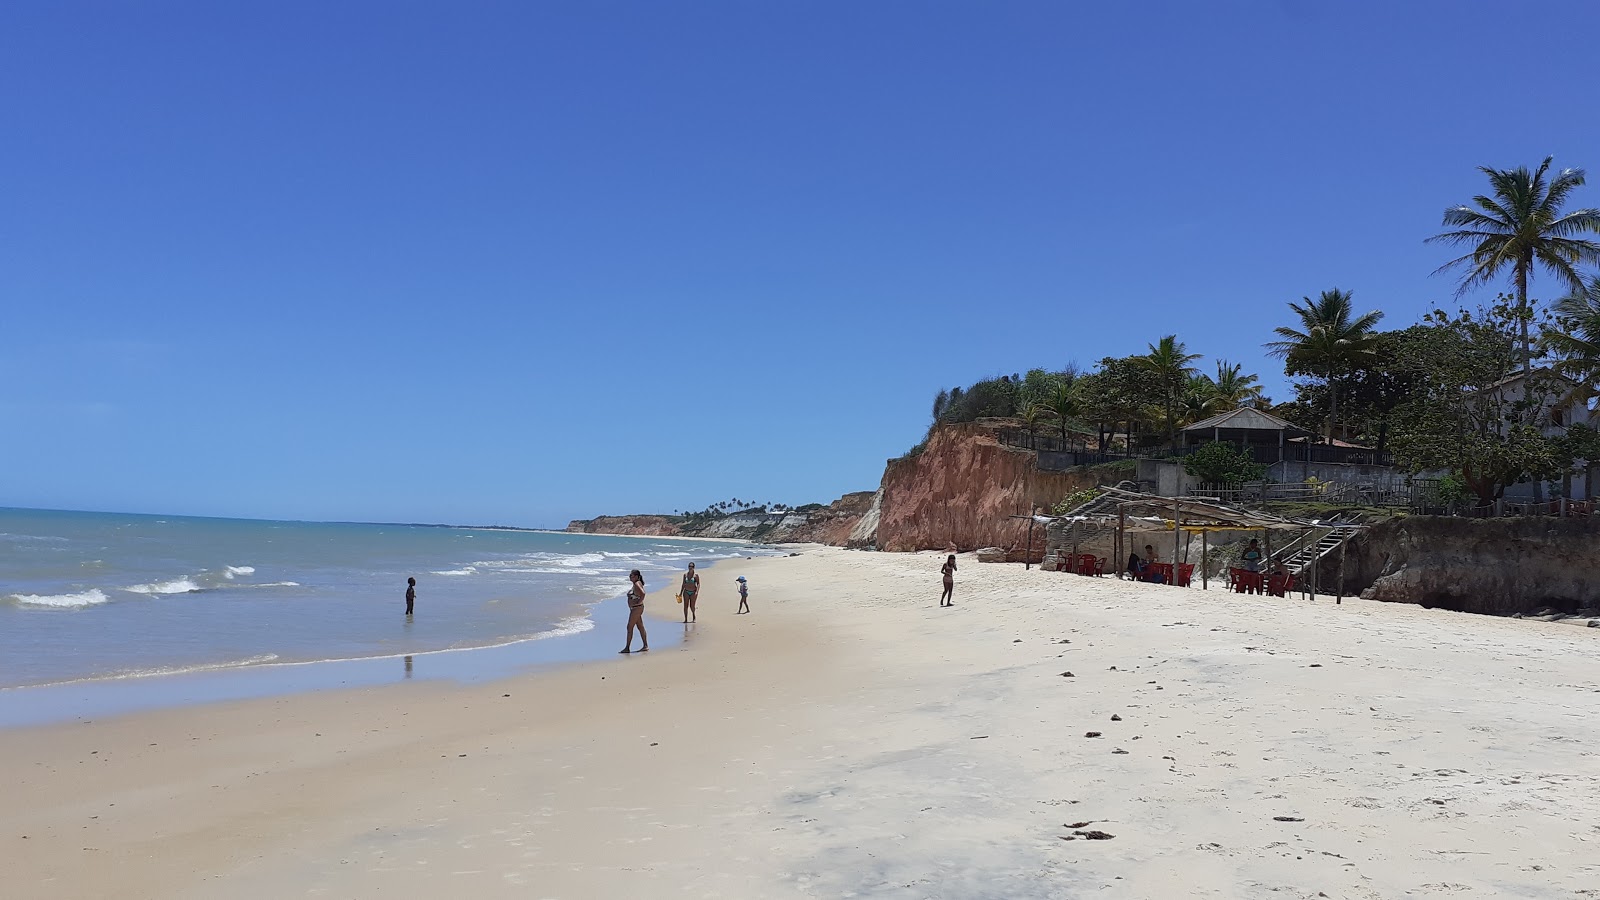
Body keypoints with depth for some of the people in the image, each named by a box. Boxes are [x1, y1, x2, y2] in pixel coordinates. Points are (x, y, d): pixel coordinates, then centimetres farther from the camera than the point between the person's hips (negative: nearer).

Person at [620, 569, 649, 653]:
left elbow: (643, 593, -32)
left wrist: (639, 602, -22)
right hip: (634, 609, 11)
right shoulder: (635, 584, 13)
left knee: (630, 627, -6)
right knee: (640, 627, 13)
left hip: (636, 608, -11)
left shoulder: (637, 584, -18)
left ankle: (627, 648, -2)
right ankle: (645, 646, 17)